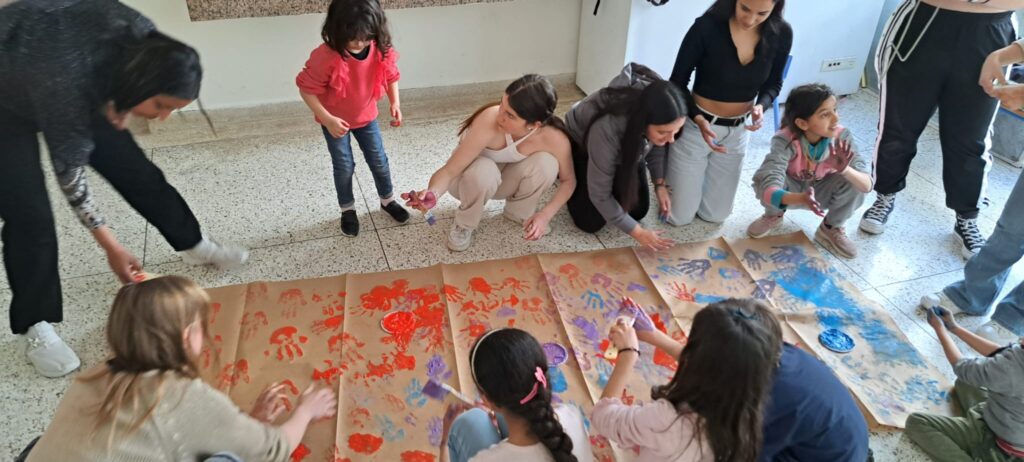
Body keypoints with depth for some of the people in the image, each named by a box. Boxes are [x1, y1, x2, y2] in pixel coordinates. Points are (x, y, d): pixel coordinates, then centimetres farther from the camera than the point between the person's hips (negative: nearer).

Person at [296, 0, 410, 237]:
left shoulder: (381, 51, -21)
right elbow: (307, 90, -24)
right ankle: (347, 210, 32)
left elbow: (391, 76, -1)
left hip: (366, 116, 3)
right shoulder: (326, 57, -33)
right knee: (344, 167, 9)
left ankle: (388, 200, 40)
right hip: (335, 121, -3)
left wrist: (395, 104, -13)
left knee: (379, 161, 15)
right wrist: (328, 119, -32)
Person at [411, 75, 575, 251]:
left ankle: (519, 211, 2)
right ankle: (464, 223, -7)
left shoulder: (554, 138, -31)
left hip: (506, 178, 3)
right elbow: (449, 171, -34)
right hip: (474, 175, -2)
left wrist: (545, 214, -26)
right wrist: (433, 193, -55)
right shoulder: (489, 122, -39)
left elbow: (568, 180, -12)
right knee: (484, 170, -38)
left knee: (545, 162, -28)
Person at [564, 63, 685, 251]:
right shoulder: (607, 129, -45)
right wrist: (637, 232, -27)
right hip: (581, 142, -4)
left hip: (627, 145, 4)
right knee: (592, 222, -8)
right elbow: (600, 195, -32)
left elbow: (656, 145, -4)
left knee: (638, 210, 0)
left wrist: (660, 184, -15)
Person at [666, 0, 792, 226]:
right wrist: (699, 119, -31)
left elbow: (773, 83, 4)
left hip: (738, 132, 4)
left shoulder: (781, 33, -12)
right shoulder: (707, 27, -24)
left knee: (715, 215, 17)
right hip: (695, 127, -4)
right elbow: (677, 83, -15)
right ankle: (666, 165, 34)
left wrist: (761, 105, -19)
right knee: (680, 217, 6)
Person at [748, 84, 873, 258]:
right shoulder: (785, 141, -33)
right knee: (763, 178, -33)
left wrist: (845, 169, -52)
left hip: (822, 192, 2)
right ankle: (773, 215, 3)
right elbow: (768, 189, -45)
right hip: (792, 192, -2)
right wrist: (801, 199, -63)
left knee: (854, 179, -29)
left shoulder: (842, 137, -26)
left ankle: (830, 229, -1)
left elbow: (867, 185, -30)